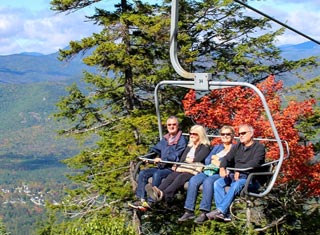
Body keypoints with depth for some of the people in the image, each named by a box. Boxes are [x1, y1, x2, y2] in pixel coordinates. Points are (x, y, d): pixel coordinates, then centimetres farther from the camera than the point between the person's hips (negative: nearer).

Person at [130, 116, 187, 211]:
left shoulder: (182, 140, -2)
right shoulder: (165, 139, 21)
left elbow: (176, 156, -13)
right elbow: (156, 149, 19)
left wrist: (162, 159, -23)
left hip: (172, 168, -7)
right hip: (161, 167, 7)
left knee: (157, 174, -34)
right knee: (143, 173, -13)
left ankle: (150, 202, -34)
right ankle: (141, 199, -20)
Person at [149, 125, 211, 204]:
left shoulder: (205, 147, 7)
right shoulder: (189, 147, 30)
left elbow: (197, 159, -9)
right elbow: (182, 159, 17)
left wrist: (190, 160, 9)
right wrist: (178, 167, -2)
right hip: (184, 169, 6)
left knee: (181, 177, -35)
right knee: (172, 175, -26)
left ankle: (164, 194, -59)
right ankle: (158, 191, -52)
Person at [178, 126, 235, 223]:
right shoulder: (217, 147, 31)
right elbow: (206, 160, 20)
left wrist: (220, 163, -9)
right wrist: (213, 159, 0)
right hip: (208, 171, 6)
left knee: (208, 182, -37)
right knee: (193, 180, -24)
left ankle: (204, 212, -37)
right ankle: (189, 211, -25)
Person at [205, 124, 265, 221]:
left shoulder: (259, 147, 1)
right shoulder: (237, 146, 22)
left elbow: (255, 163, -16)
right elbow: (227, 158, 10)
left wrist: (239, 170, -23)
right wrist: (222, 168, -13)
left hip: (249, 177, -6)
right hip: (234, 175, 6)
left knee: (236, 185, -35)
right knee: (218, 183, -19)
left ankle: (220, 210, -38)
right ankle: (225, 213, -29)